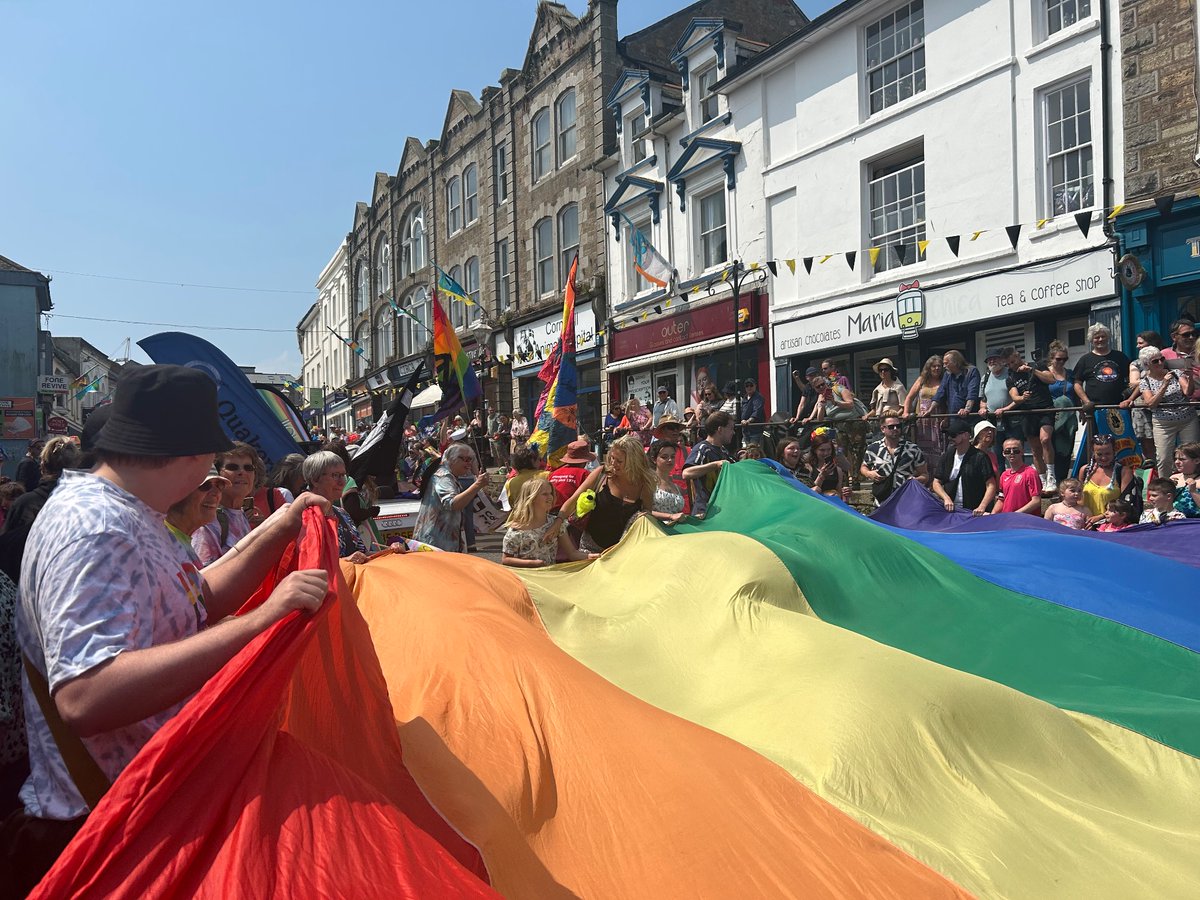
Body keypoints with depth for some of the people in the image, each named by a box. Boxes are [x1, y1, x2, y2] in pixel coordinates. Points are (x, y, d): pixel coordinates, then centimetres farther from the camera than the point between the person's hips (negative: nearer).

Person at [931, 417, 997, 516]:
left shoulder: (979, 458, -4)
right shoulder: (946, 457, 10)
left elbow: (991, 486, -9)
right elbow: (936, 482, 10)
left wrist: (982, 507, -21)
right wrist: (946, 498, -7)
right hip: (949, 511, 4)